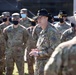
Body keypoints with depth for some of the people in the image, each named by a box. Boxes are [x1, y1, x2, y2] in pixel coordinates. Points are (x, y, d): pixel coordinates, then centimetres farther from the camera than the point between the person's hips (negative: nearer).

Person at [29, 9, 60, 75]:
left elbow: (54, 49, -21)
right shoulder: (42, 32, 14)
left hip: (47, 64, -9)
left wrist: (38, 53, -18)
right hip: (39, 64, 9)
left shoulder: (51, 31, -15)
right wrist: (37, 50, 6)